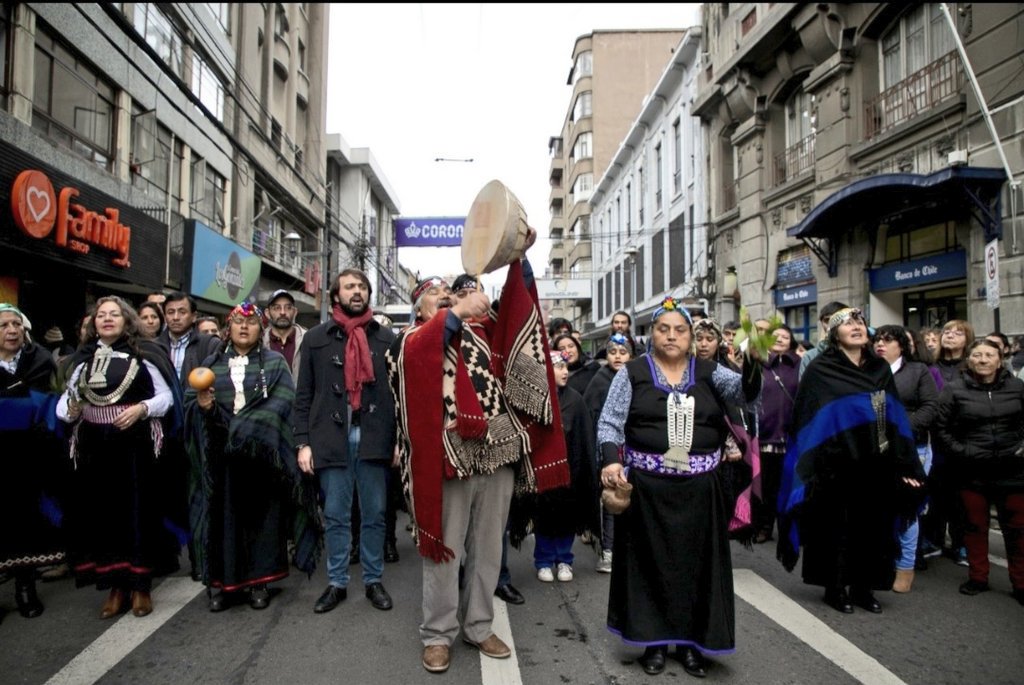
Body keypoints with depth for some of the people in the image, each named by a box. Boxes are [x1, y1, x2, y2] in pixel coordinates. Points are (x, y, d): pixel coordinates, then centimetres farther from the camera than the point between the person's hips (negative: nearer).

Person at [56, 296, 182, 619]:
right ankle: (115, 586, 19)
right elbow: (66, 399, 8)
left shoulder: (142, 355, -1)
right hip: (94, 447, 4)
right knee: (100, 514, 6)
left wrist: (142, 408, -18)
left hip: (135, 446, -3)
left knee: (138, 511, 3)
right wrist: (69, 410, -13)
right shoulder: (84, 359, 9)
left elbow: (166, 396, -1)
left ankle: (140, 585, 16)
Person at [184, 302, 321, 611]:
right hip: (220, 455, 2)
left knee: (261, 513, 2)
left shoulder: (274, 362, 6)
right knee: (224, 515, 3)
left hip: (261, 450, -1)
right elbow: (189, 399, 10)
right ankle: (222, 582, 12)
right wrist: (202, 405, -14)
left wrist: (247, 426, -18)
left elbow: (282, 403, -7)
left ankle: (259, 581, 12)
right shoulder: (211, 363, 14)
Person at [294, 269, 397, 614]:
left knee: (374, 514, 8)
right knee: (335, 516, 8)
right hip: (331, 438, 0)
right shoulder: (316, 337, 8)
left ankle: (374, 581, 21)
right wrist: (304, 441, -2)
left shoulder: (386, 337, 9)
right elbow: (304, 394, 5)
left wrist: (399, 438, 0)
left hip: (374, 438, 0)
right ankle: (336, 583, 21)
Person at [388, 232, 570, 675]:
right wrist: (458, 312, -21)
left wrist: (520, 256, -14)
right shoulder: (436, 334, 1)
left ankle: (478, 627, 28)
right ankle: (437, 635, 18)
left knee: (488, 550, 13)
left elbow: (518, 304, -1)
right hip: (451, 456, -4)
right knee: (445, 550, 5)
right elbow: (410, 349, -21)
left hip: (498, 457, 5)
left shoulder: (494, 334, 12)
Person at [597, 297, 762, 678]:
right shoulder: (633, 373, 0)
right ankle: (654, 641, 23)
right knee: (652, 562, 7)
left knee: (696, 562, 10)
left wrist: (753, 360, -32)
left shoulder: (709, 372, 5)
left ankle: (691, 642, 26)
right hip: (647, 486, -2)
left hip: (699, 487, 2)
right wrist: (611, 459, -22)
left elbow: (745, 391, -12)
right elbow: (610, 422, -5)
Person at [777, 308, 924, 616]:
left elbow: (895, 419, 9)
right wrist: (812, 468, -15)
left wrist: (905, 465, 5)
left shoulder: (881, 368, 8)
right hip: (837, 467, -5)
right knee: (836, 527, 6)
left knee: (871, 527, 12)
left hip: (876, 466, 5)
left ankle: (863, 587, 27)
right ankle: (834, 587, 21)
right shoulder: (820, 371, -7)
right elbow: (806, 420, -9)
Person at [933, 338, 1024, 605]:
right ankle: (978, 577, 24)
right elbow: (941, 428, 0)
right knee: (975, 526, 11)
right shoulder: (954, 390, -3)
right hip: (972, 471, -1)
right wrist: (961, 452, -9)